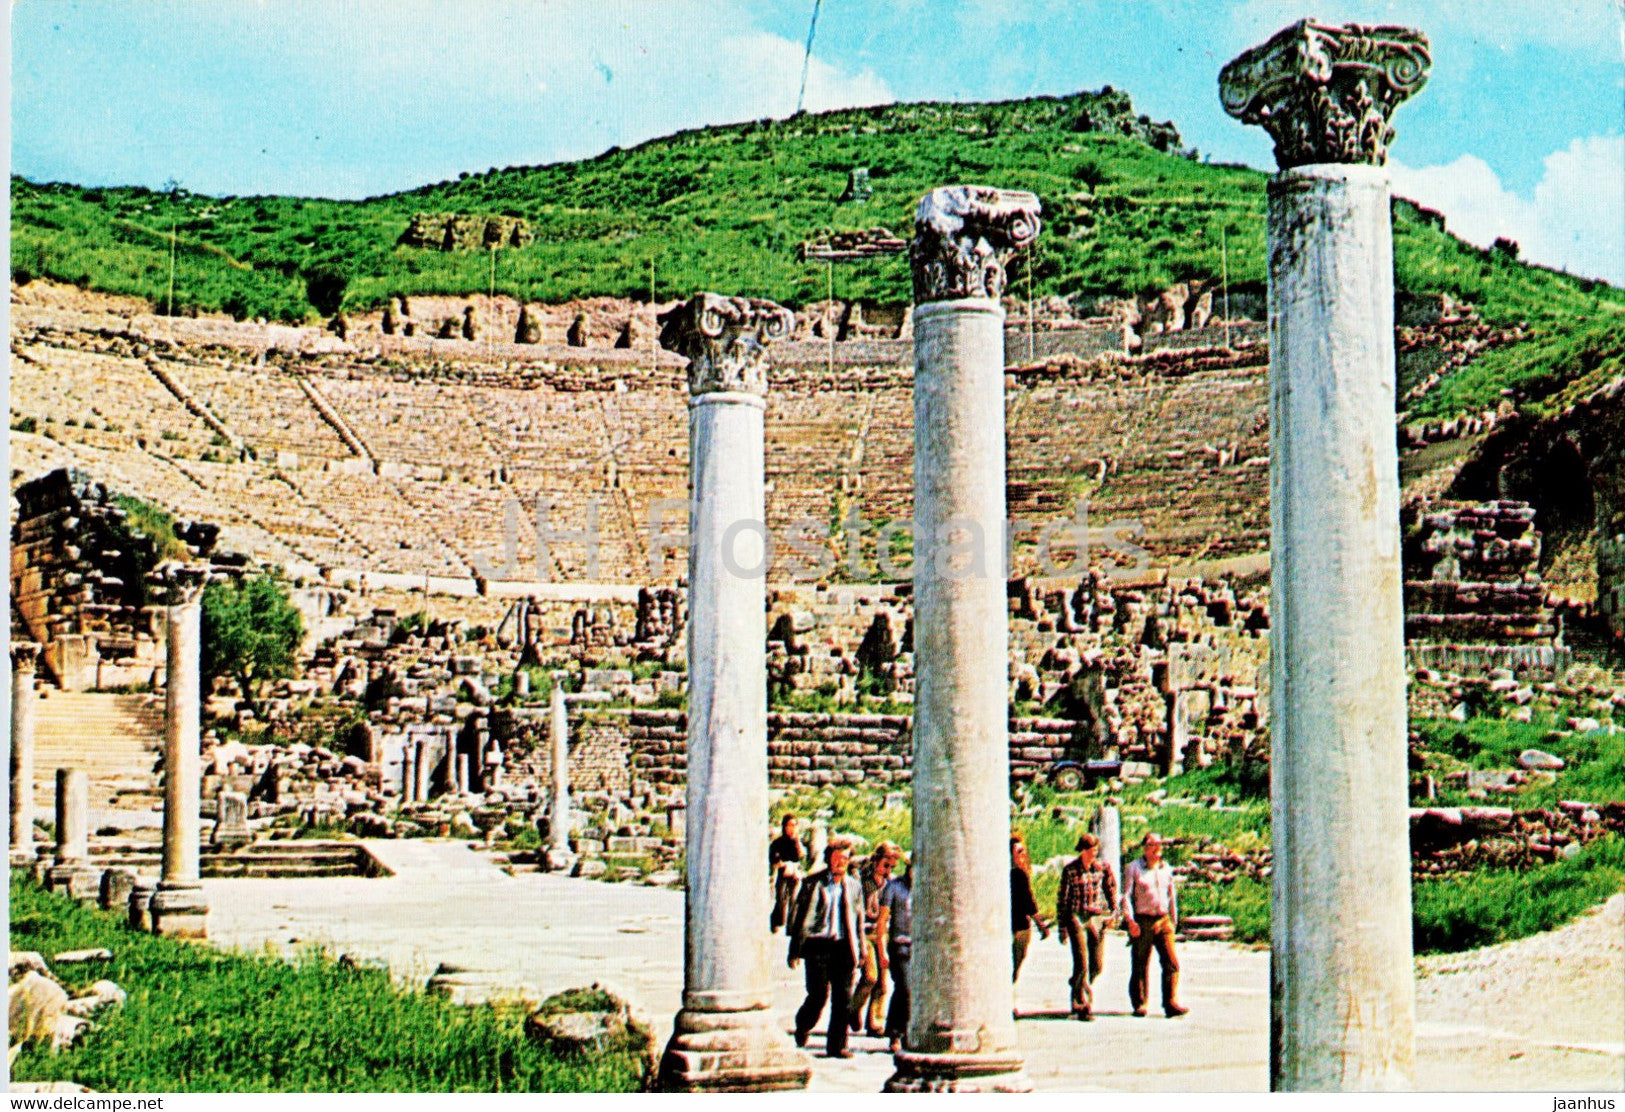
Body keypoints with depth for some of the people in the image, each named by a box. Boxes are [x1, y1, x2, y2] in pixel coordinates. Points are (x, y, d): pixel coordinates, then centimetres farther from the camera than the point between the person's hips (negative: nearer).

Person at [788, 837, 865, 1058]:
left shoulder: (854, 886, 14)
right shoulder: (813, 883, 4)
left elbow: (859, 920, 17)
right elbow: (800, 917, 2)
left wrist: (859, 949, 10)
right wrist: (795, 950, -3)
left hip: (843, 947, 3)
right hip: (818, 945, -3)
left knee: (843, 998, 0)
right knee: (818, 995, -5)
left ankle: (837, 1045, 6)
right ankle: (802, 1026, 24)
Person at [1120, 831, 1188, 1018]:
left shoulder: (1166, 869, 14)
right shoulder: (1134, 868, 0)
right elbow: (1126, 895, -6)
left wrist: (1173, 920, 19)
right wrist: (1130, 920, -15)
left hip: (1163, 921, 4)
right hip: (1142, 922, -4)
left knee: (1171, 963, -7)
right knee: (1140, 965, 2)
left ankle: (1171, 1004, -6)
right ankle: (1139, 1005, 12)